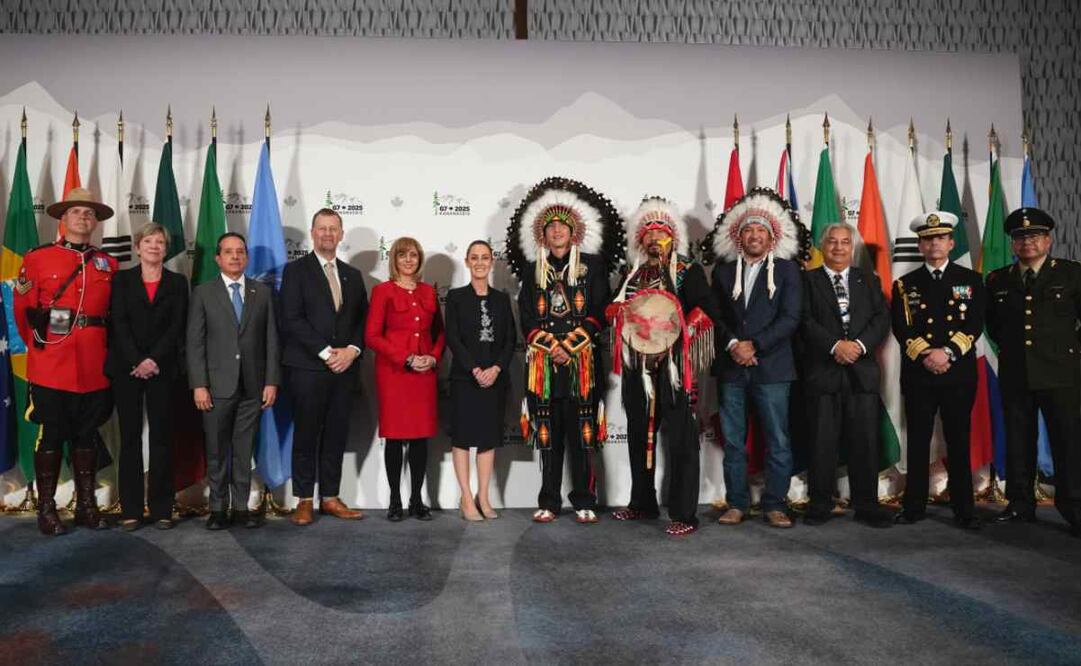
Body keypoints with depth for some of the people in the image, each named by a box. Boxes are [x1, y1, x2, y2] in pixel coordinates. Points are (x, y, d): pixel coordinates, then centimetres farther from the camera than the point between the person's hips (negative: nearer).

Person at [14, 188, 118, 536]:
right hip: (50, 368, -3)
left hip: (94, 369, 3)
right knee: (51, 437, 4)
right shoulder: (37, 258, 1)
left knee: (87, 437, 10)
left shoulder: (108, 264, 9)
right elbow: (22, 311, 3)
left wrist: (102, 351, 8)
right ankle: (46, 510, 14)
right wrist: (39, 347, 4)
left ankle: (86, 505, 20)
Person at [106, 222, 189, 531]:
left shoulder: (177, 282, 9)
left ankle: (162, 509, 6)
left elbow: (177, 326, 0)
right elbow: (119, 323, -2)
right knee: (130, 437, 3)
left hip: (162, 368, 0)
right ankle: (130, 509, 8)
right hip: (126, 367, 0)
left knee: (162, 437, 1)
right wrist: (137, 361, -13)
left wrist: (154, 360, -12)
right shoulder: (122, 279, 9)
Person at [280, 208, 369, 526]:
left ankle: (330, 498, 16)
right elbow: (292, 319, -9)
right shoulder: (296, 270, 1)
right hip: (307, 367, -4)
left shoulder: (353, 275, 16)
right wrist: (325, 352, -14)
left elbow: (362, 320, 12)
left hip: (344, 367, 4)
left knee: (336, 436, 7)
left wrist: (351, 350, -6)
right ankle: (304, 501, 12)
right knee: (306, 436, 2)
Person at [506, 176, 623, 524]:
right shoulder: (532, 270, 13)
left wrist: (570, 345, -11)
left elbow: (598, 312, -1)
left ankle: (584, 502, 8)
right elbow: (527, 317, 7)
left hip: (582, 359, -2)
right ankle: (549, 503, 11)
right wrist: (552, 346, -8)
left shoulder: (592, 266, 7)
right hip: (542, 361, 2)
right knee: (548, 433, 3)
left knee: (581, 432, -1)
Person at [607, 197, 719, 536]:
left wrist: (677, 333, -21)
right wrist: (619, 311, -1)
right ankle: (642, 504, 27)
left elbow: (708, 310, -9)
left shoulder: (688, 271, 1)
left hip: (674, 365, -6)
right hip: (638, 365, 6)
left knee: (680, 439, -5)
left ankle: (683, 514, 1)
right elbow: (616, 308, 22)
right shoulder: (633, 275, 17)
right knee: (639, 435, 14)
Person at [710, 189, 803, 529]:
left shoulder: (786, 270, 6)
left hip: (771, 367, -2)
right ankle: (736, 504, 15)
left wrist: (754, 345, -12)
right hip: (731, 367, 2)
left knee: (777, 441, 1)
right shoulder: (723, 272, 13)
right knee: (733, 442, 6)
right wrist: (732, 345, -11)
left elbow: (789, 318, -4)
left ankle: (775, 506, 11)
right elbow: (715, 317, 7)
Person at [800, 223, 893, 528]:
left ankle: (866, 505, 13)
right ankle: (820, 503, 12)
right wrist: (835, 345, -15)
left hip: (862, 371, 2)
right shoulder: (808, 280, 8)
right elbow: (805, 320, -4)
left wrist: (859, 344, -12)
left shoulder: (869, 281, 17)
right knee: (822, 441, 1)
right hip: (822, 371, -2)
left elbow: (882, 318, 5)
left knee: (865, 440, 3)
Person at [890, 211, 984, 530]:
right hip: (917, 375, 1)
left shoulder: (971, 280, 8)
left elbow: (975, 324, -2)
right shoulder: (905, 285, 9)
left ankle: (964, 510, 13)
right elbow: (901, 328, -1)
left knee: (959, 442, 4)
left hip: (959, 374, 0)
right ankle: (914, 506, 14)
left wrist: (948, 353, -16)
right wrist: (925, 356, -15)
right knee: (918, 442, 5)